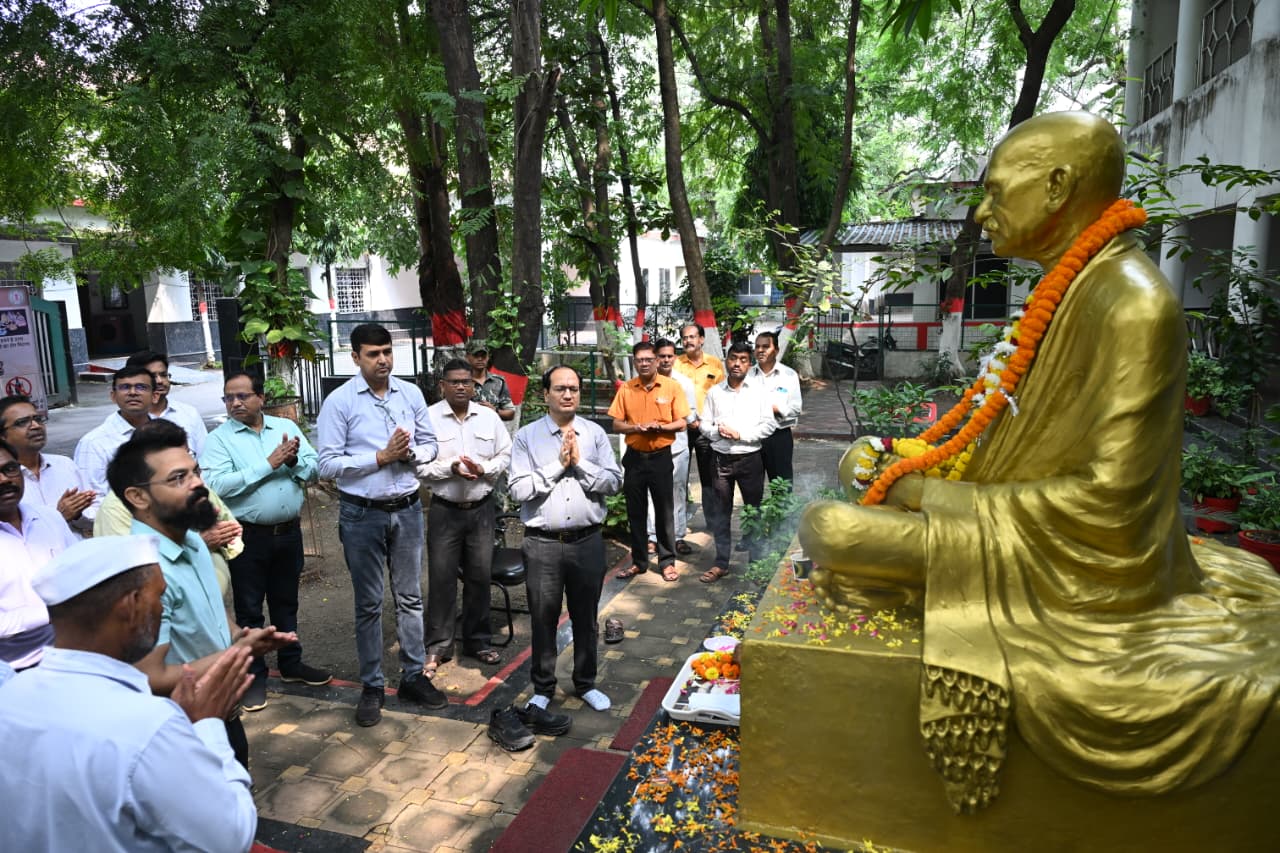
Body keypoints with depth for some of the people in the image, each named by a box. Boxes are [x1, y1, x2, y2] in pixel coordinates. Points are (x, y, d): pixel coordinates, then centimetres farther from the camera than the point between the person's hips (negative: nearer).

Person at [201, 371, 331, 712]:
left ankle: (291, 663, 35)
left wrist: (294, 460, -20)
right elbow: (217, 485, -21)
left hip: (289, 531, 3)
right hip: (248, 536, -3)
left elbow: (314, 469, 1)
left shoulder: (287, 427, 4)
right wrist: (269, 464, -22)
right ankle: (254, 675, 24)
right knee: (249, 609, 9)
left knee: (286, 602, 19)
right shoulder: (218, 439, -7)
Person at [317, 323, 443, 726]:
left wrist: (411, 453, -14)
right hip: (362, 513, -3)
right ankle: (372, 686, 23)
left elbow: (429, 445, 8)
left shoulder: (411, 394, 2)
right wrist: (381, 457, -18)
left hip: (407, 509, 3)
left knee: (410, 596, 13)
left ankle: (413, 675, 27)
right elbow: (328, 464, -13)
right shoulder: (339, 402, -10)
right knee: (368, 603, 9)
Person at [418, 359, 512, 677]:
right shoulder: (429, 418, -6)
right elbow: (418, 463, -8)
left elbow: (505, 454, 8)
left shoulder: (489, 417, 5)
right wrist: (451, 467, -21)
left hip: (481, 508, 3)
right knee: (442, 578, 2)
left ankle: (478, 641, 26)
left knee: (480, 576, 10)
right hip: (444, 510, -3)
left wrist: (483, 469, -10)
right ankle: (437, 646, 16)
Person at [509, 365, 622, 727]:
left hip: (587, 541, 2)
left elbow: (614, 482, -2)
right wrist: (557, 464, -14)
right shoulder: (527, 436, -3)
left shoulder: (595, 433, 3)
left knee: (586, 617, 15)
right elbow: (519, 490, -11)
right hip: (543, 543, -2)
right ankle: (542, 690, 28)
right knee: (543, 619, 9)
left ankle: (585, 683, 35)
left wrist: (580, 462, -13)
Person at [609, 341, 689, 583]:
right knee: (635, 512, 10)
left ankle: (667, 561, 17)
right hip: (634, 457, 2)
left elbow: (682, 423, -4)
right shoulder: (625, 389, 2)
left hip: (661, 457, -2)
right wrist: (637, 427, -16)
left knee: (664, 511, 4)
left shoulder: (672, 387, -4)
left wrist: (659, 427, -20)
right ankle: (639, 561, 23)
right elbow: (616, 425, 2)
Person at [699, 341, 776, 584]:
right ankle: (721, 563, 17)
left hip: (750, 458, -2)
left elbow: (768, 425, -6)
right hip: (722, 459, 2)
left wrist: (740, 434, -15)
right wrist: (718, 431, -15)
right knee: (721, 512, 7)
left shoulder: (760, 391, 0)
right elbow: (705, 424, 6)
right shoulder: (714, 392, 6)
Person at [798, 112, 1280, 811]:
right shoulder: (1070, 289, 5)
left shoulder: (1131, 304, -25)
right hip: (1035, 519, 10)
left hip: (1074, 563, -9)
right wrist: (918, 467, 2)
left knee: (826, 527, -21)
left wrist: (937, 497, -20)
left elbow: (1107, 494, -27)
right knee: (864, 463, 17)